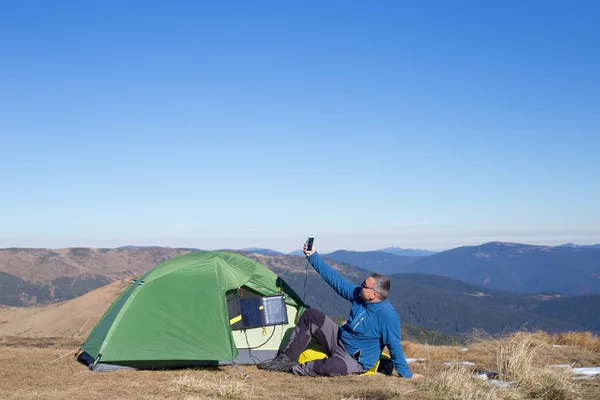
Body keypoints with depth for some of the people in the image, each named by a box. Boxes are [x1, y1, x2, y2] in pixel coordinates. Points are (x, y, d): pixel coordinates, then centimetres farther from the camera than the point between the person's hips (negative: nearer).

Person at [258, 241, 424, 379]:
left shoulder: (387, 316, -28)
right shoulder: (358, 294, -7)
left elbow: (395, 347, -23)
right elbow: (335, 279, -3)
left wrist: (406, 374, -18)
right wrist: (313, 257, -7)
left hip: (356, 360, -8)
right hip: (339, 341, 8)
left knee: (330, 367, -40)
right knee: (311, 314, -2)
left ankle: (295, 369, -11)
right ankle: (288, 358, 2)